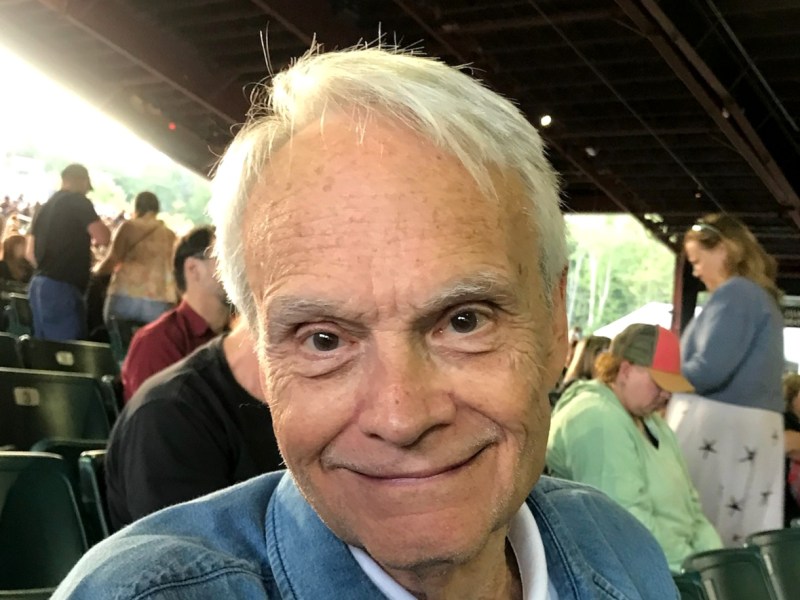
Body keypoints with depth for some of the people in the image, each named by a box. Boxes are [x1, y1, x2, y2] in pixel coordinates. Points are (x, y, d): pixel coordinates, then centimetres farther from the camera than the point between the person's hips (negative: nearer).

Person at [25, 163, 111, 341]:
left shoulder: (45, 206, 16)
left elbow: (30, 253, 17)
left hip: (39, 284, 8)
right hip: (62, 288, -8)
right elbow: (103, 238, -15)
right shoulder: (79, 202, -6)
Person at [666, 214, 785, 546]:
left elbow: (709, 370, -21)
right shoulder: (762, 296, 18)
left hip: (718, 428, -10)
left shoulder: (734, 293, -11)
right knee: (740, 540, 9)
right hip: (755, 433, 10)